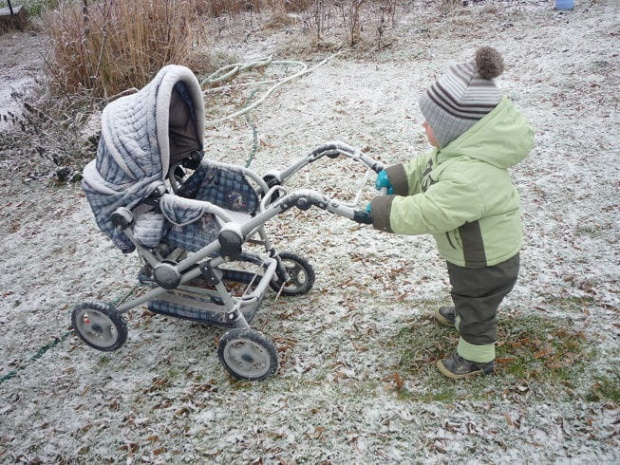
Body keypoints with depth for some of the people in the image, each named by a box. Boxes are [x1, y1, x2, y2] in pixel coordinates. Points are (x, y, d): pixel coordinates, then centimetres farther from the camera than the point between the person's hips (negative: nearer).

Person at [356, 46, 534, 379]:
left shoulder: (468, 177, -44)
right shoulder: (467, 147, -11)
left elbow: (426, 213, -37)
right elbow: (429, 165, 4)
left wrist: (382, 211, -26)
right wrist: (397, 177, -7)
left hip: (485, 264, -9)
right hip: (472, 250, 9)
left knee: (476, 309, 17)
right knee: (466, 294, 37)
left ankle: (478, 358, 42)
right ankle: (461, 314, 66)